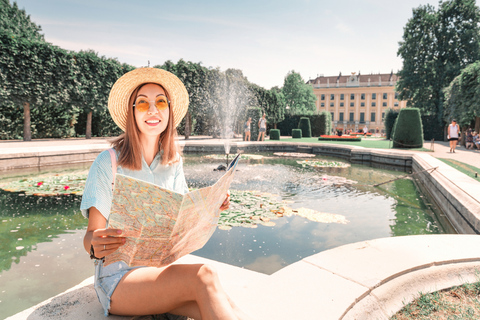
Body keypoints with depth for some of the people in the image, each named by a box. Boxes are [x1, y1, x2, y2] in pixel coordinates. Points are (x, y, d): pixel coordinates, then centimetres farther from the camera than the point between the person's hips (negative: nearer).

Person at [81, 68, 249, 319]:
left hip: (163, 270, 4)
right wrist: (96, 247, -31)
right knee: (202, 276, -29)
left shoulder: (173, 162, 5)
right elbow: (92, 233, -9)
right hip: (119, 278, -3)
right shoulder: (108, 162, -9)